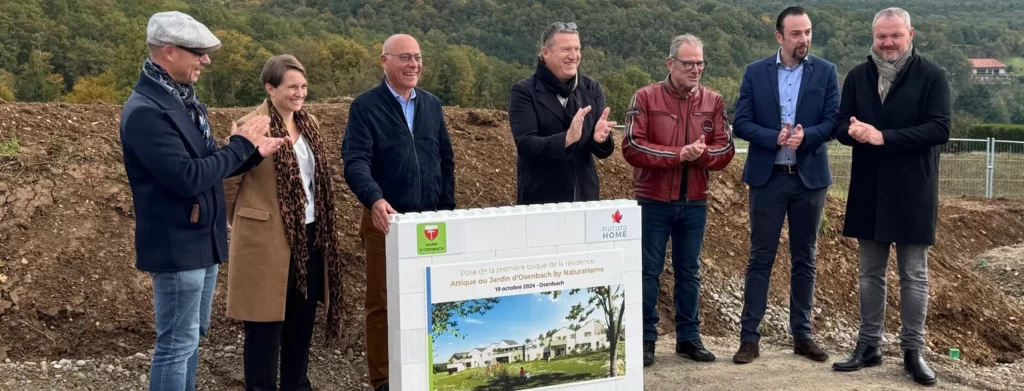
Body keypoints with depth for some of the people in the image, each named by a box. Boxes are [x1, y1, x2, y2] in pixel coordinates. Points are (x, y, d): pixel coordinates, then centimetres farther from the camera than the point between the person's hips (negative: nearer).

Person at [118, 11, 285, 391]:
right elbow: (188, 177, -27)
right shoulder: (145, 111, -21)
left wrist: (253, 152, -3)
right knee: (177, 343, -2)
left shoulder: (186, 100, 9)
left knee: (192, 337, 18)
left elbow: (210, 165, 15)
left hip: (203, 241, 10)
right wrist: (240, 143, -16)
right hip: (177, 246, -10)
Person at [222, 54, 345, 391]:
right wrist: (248, 222, 4)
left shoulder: (309, 124, 9)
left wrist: (321, 226, 16)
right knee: (266, 322, 2)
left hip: (310, 236, 7)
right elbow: (228, 181, -7)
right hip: (268, 239, -7)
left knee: (303, 320, 15)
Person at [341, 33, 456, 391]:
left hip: (430, 220, 4)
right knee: (383, 303, 3)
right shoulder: (365, 106, -5)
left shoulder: (432, 104, 11)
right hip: (386, 220, -4)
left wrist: (447, 210, 8)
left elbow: (446, 160, 15)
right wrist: (375, 200, -34)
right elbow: (355, 161, -17)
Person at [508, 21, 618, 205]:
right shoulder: (524, 92, -6)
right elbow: (525, 146, -17)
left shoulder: (592, 89, 4)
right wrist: (567, 139, -32)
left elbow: (603, 151, 0)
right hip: (539, 201, -3)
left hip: (585, 198, 4)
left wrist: (601, 138, -23)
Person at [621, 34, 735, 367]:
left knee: (689, 272, 11)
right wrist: (678, 155, -19)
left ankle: (689, 337, 20)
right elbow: (632, 147, -14)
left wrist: (702, 153, -19)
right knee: (649, 271, 3)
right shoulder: (645, 98, -6)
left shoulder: (713, 101, 5)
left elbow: (726, 150, 2)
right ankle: (645, 339, 11)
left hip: (695, 202, 3)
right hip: (653, 201, -3)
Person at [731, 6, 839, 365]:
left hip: (810, 177, 1)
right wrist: (774, 137, -19)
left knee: (804, 259, 9)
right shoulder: (755, 72, 2)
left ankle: (802, 335, 19)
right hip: (767, 176, -1)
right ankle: (749, 337, 6)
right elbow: (741, 123, -3)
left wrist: (806, 135, -22)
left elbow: (834, 122, -3)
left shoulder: (826, 72, 2)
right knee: (760, 257, 2)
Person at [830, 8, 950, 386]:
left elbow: (939, 129, -15)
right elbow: (841, 125, 6)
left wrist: (884, 136, -22)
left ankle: (913, 351, 14)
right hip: (868, 190, 4)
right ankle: (869, 346, 21)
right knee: (870, 274, 11)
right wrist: (855, 131, -18)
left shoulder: (931, 76, -6)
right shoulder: (858, 76, 6)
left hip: (912, 192, -3)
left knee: (914, 276, 4)